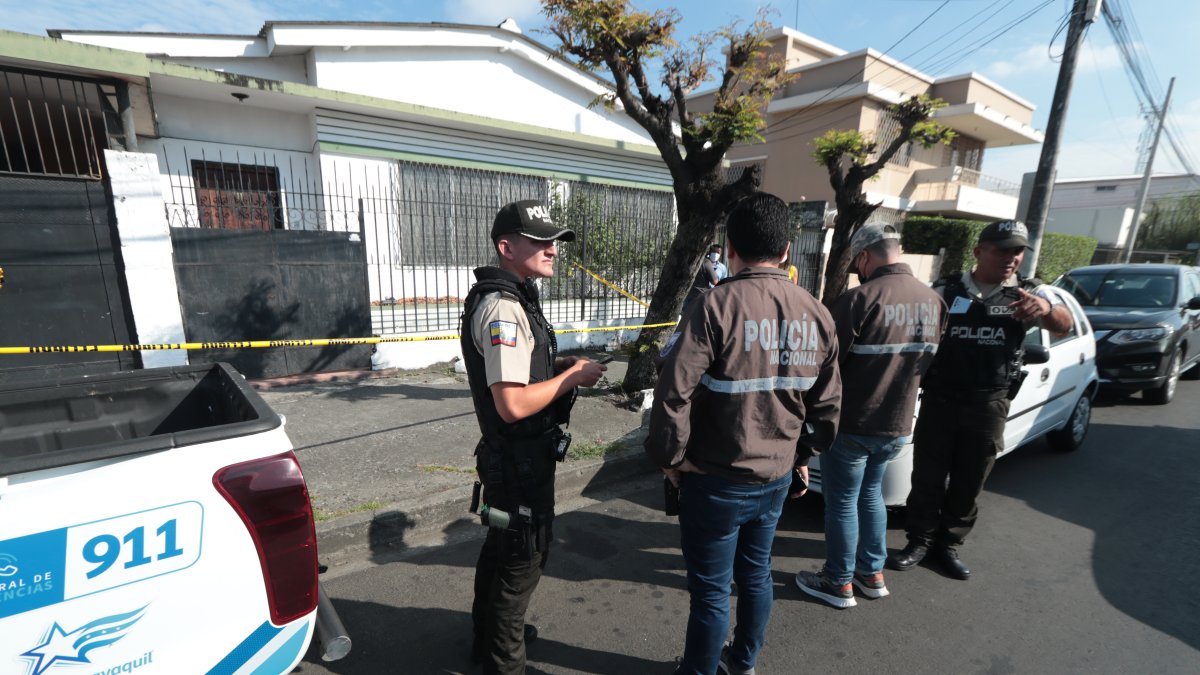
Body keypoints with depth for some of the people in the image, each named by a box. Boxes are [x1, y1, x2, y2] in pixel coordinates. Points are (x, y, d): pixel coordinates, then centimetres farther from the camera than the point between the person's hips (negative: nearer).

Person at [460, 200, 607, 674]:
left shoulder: (510, 299, 8)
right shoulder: (503, 309, -25)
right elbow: (513, 404, -31)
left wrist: (559, 364, 5)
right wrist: (572, 377, -19)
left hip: (507, 457, 10)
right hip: (521, 460, -10)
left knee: (501, 546, 26)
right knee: (523, 558, 9)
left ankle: (489, 633, 49)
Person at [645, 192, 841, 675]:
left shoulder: (718, 304, -21)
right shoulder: (817, 314, 0)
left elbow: (674, 394, -24)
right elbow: (827, 403, 7)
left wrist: (670, 456, -8)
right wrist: (803, 454, 21)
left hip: (716, 480, -6)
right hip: (777, 477, 6)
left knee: (710, 590, 11)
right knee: (756, 573, 25)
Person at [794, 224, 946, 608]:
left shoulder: (861, 299, -20)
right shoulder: (934, 302, 2)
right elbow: (927, 362, 12)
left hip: (852, 423, -7)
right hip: (898, 425, 7)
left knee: (842, 501, 8)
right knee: (871, 494, 23)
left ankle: (839, 583, 22)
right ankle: (872, 573, 36)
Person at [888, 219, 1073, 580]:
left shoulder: (1031, 293, 0)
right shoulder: (944, 290, -1)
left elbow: (1063, 325, -18)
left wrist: (1047, 310, -41)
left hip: (989, 405, 1)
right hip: (940, 399, -1)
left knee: (968, 484, 13)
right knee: (927, 477, 7)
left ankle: (948, 545, 30)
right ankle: (919, 541, 23)